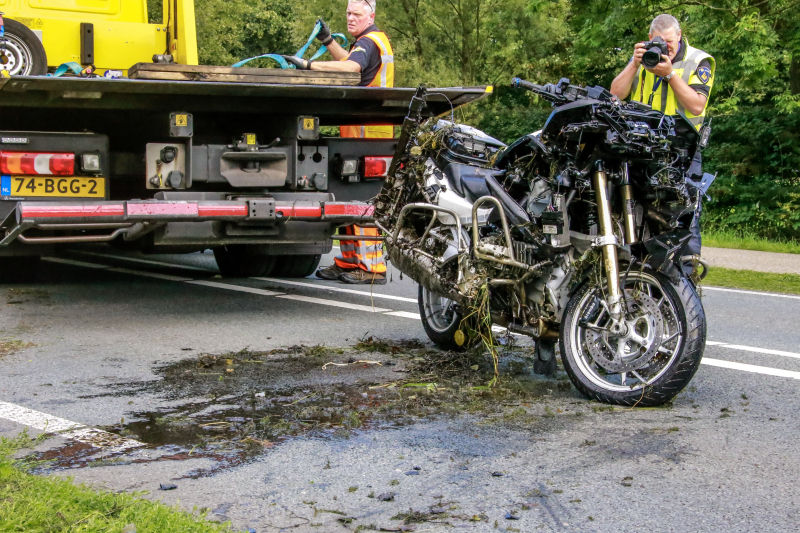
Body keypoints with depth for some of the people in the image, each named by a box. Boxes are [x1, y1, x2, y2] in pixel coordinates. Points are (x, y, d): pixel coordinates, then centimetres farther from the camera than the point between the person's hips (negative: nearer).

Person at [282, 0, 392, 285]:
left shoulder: (369, 42, -10)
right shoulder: (375, 40, 23)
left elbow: (350, 67, -30)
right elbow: (352, 64, 40)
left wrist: (309, 64, -37)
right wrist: (328, 40, 29)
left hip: (366, 132, -11)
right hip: (360, 133, 11)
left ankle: (372, 266, -12)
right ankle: (351, 261, 15)